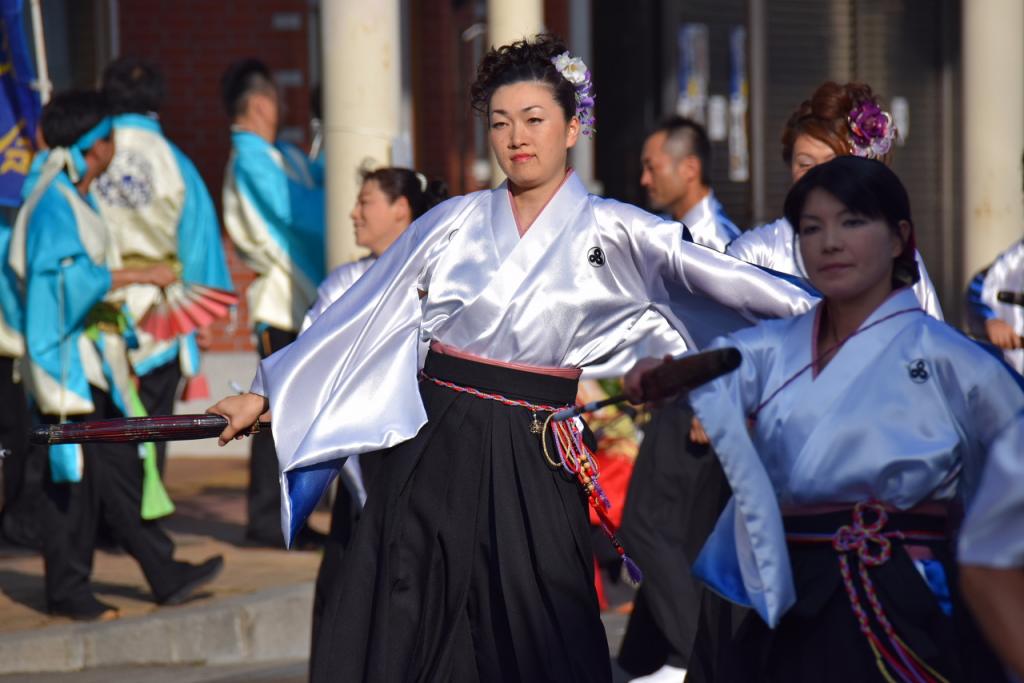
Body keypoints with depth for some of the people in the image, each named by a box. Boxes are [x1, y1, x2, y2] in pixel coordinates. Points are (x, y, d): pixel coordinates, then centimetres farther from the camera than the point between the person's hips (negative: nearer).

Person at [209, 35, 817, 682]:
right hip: (437, 454, 2)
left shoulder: (613, 233, 1)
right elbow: (356, 320, 10)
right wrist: (265, 396, 11)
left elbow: (728, 280, -7)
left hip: (534, 465, -1)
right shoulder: (454, 222, 6)